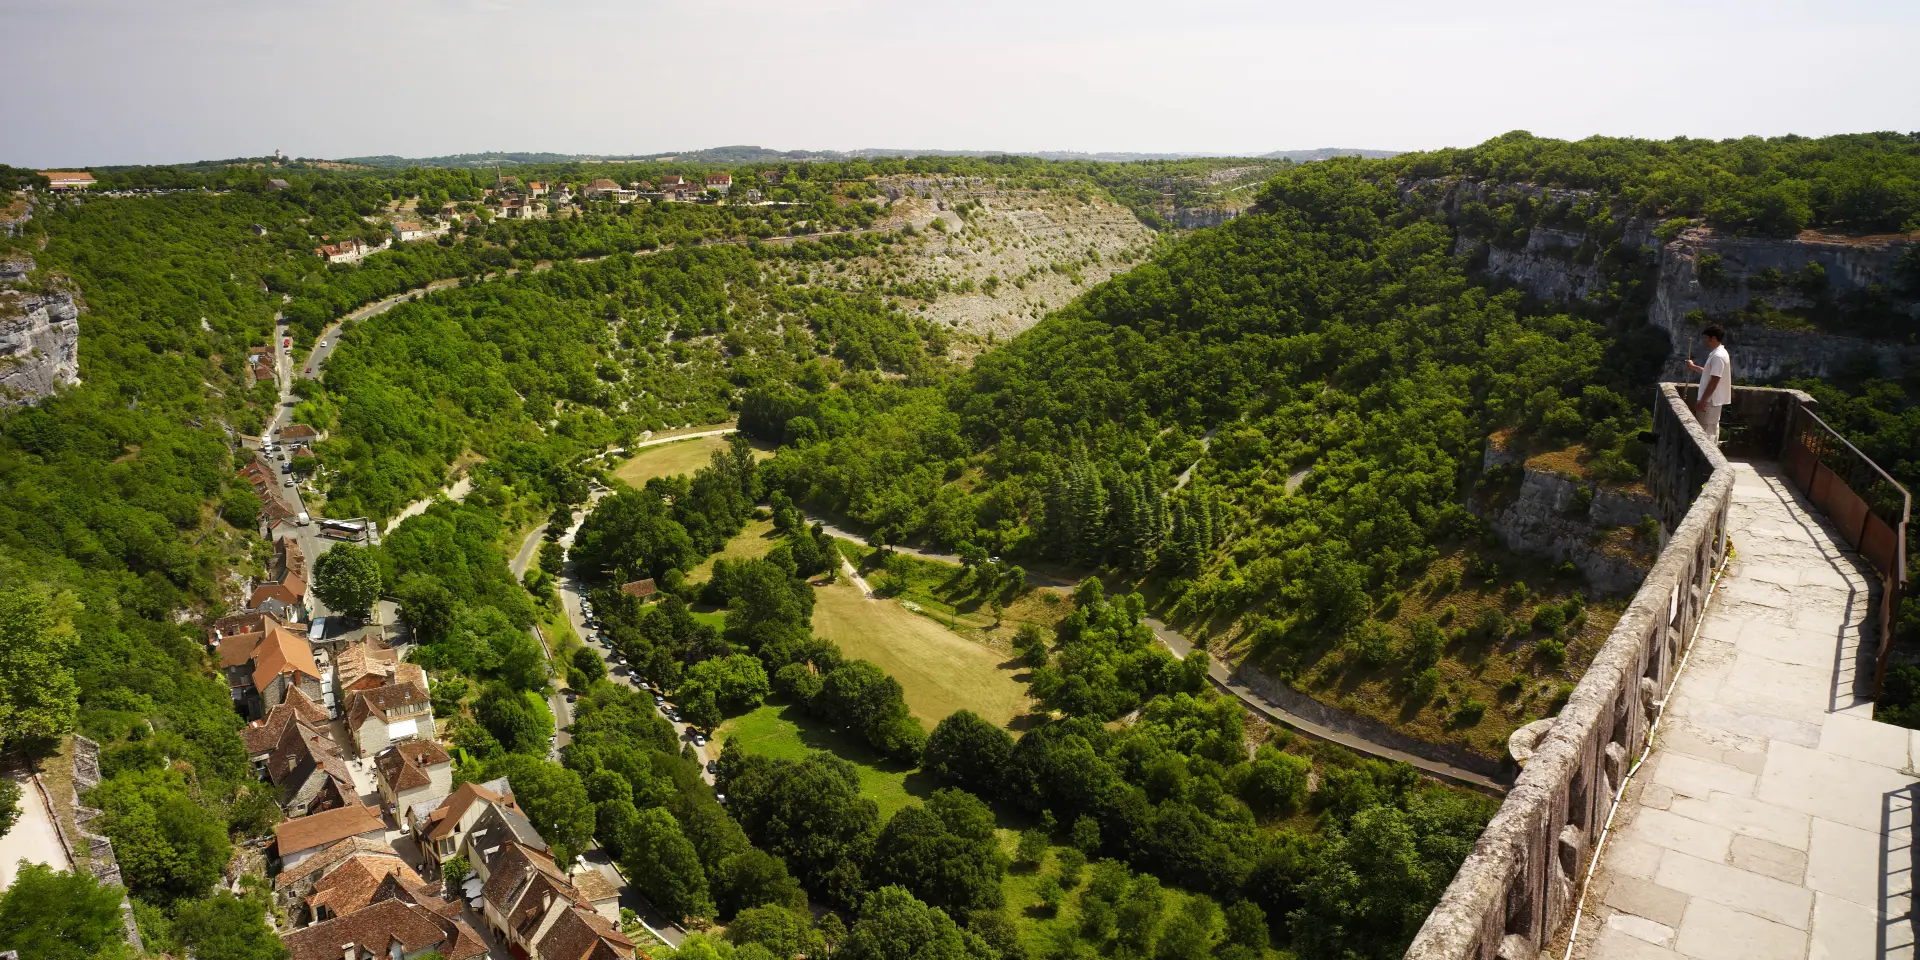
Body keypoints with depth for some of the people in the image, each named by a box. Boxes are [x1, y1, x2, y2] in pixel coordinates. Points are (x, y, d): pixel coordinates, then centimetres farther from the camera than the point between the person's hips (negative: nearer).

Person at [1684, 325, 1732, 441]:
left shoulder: (1718, 356, -21)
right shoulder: (1718, 353, 12)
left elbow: (1714, 381, -23)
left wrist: (1702, 400, -22)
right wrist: (1693, 367, 23)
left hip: (1710, 401, -10)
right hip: (1713, 399, 10)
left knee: (1706, 431, -6)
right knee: (1712, 429, 16)